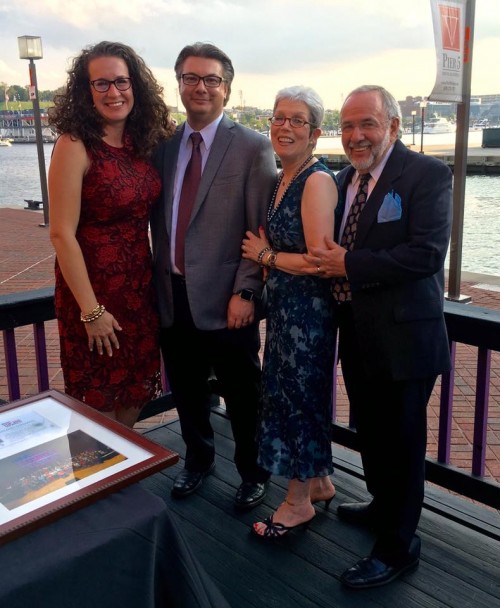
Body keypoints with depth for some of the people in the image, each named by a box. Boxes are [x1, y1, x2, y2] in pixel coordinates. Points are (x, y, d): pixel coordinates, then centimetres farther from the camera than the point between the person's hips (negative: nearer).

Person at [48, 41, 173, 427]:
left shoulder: (145, 142, 3)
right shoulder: (75, 146, -15)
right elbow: (62, 234, -17)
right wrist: (91, 310, -17)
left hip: (141, 284, 6)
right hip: (94, 288, -6)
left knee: (135, 394, 19)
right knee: (100, 401, 11)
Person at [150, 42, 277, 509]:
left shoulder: (253, 148, -7)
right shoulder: (164, 144, 8)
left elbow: (263, 231, -10)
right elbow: (159, 220, 11)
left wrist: (245, 293, -15)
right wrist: (159, 280, 6)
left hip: (225, 300, -4)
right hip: (172, 296, 5)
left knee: (242, 397, 12)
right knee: (186, 392, 20)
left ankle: (252, 471, 35)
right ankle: (198, 458, 44)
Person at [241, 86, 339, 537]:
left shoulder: (318, 181, -18)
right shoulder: (284, 179, 10)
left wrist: (266, 255, -12)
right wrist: (266, 252, 1)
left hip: (308, 309, -9)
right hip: (284, 306, 9)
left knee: (299, 395, 5)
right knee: (291, 393, 18)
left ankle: (300, 500, 25)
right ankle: (320, 482, 37)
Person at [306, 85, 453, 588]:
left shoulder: (427, 174, -11)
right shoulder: (344, 179, 12)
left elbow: (428, 252, -21)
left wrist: (350, 265, -21)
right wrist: (328, 262, -2)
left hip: (402, 334, -7)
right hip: (357, 332, 7)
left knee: (401, 441, 5)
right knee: (369, 432, 21)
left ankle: (397, 546, 22)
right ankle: (384, 507, 45)